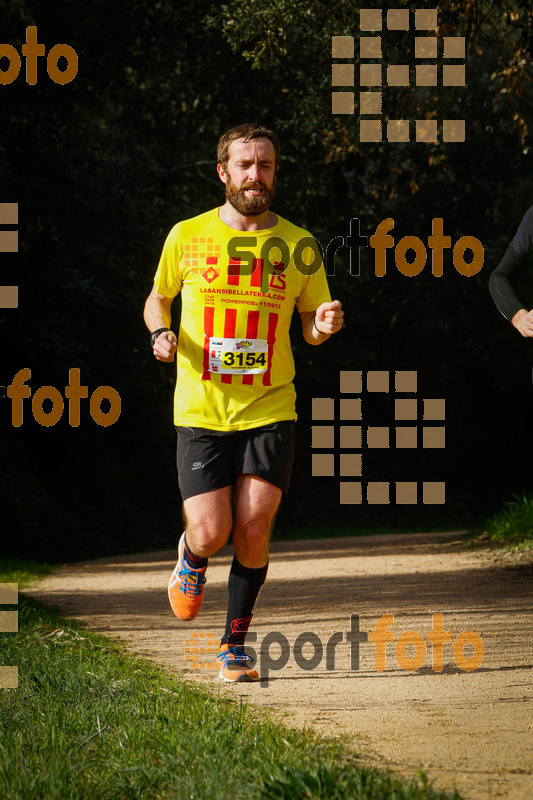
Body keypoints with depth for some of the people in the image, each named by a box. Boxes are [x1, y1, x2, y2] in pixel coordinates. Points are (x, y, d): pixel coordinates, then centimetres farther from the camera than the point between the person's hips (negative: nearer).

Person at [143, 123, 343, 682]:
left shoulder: (298, 246, 4)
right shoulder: (187, 237, 3)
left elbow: (311, 324, 14)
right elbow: (157, 298, 18)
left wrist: (324, 325, -10)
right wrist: (161, 333, -4)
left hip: (269, 410, 0)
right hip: (201, 411, 0)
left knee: (253, 530, -9)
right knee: (211, 533, -8)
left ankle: (234, 646, 8)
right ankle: (191, 560, 31)